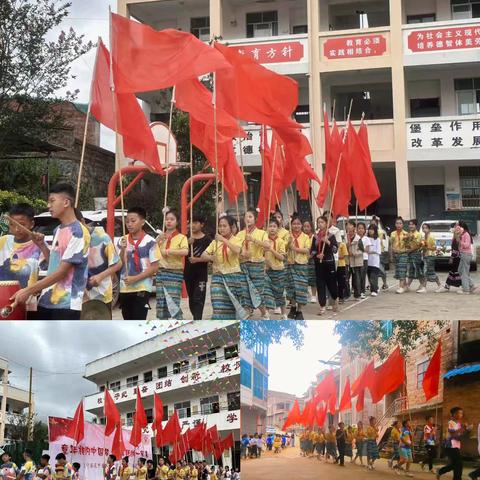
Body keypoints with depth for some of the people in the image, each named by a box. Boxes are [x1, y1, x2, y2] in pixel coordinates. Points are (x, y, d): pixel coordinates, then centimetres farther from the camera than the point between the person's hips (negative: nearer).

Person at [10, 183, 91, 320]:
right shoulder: (58, 231, 14)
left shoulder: (78, 233, -14)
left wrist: (28, 290, -17)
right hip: (47, 301, 9)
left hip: (67, 305, -9)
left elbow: (62, 271, -17)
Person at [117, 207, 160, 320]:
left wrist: (135, 278, -15)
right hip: (125, 288, 5)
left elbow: (154, 267, -8)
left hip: (142, 288, -5)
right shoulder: (122, 241, 7)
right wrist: (123, 249, -10)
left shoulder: (150, 242, -7)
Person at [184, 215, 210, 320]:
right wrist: (188, 243, -23)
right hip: (188, 273, 4)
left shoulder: (207, 240, -3)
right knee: (191, 299, 14)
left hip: (201, 274, -4)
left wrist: (197, 259, -21)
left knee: (198, 300, -10)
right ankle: (197, 318, 29)